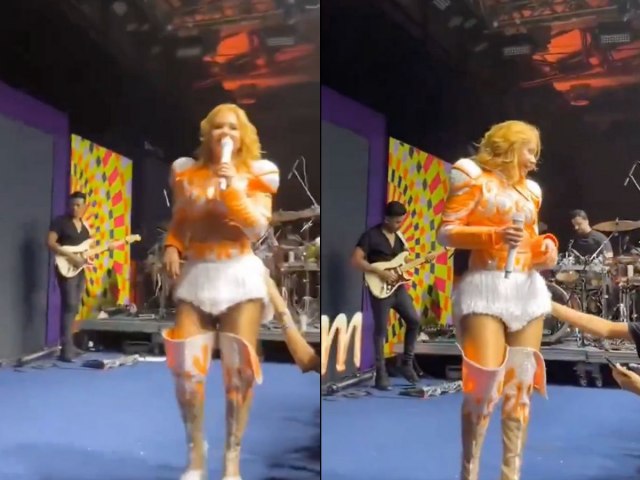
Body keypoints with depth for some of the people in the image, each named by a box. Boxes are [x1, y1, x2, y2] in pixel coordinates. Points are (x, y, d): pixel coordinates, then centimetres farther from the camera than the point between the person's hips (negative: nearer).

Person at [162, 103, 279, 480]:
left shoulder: (256, 175, 2)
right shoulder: (188, 174, 8)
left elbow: (258, 229, -7)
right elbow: (179, 222, 17)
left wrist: (232, 189, -15)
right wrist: (172, 247, -3)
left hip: (238, 274, -2)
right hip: (196, 275, 2)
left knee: (239, 368, -4)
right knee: (185, 366, -4)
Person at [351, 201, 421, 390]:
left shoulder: (399, 236, 11)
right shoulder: (371, 235, -11)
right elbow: (356, 260, -18)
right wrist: (381, 273, -22)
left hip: (398, 287, 7)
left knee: (414, 321, 5)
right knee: (380, 331, -1)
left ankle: (406, 364, 19)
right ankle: (381, 374, 8)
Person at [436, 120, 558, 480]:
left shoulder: (530, 190, 21)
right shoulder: (474, 177, 3)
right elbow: (446, 232, -5)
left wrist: (547, 248, 6)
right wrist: (494, 235, -18)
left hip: (528, 288, 7)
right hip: (486, 285, -6)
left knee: (521, 386, 4)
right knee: (484, 383, -13)